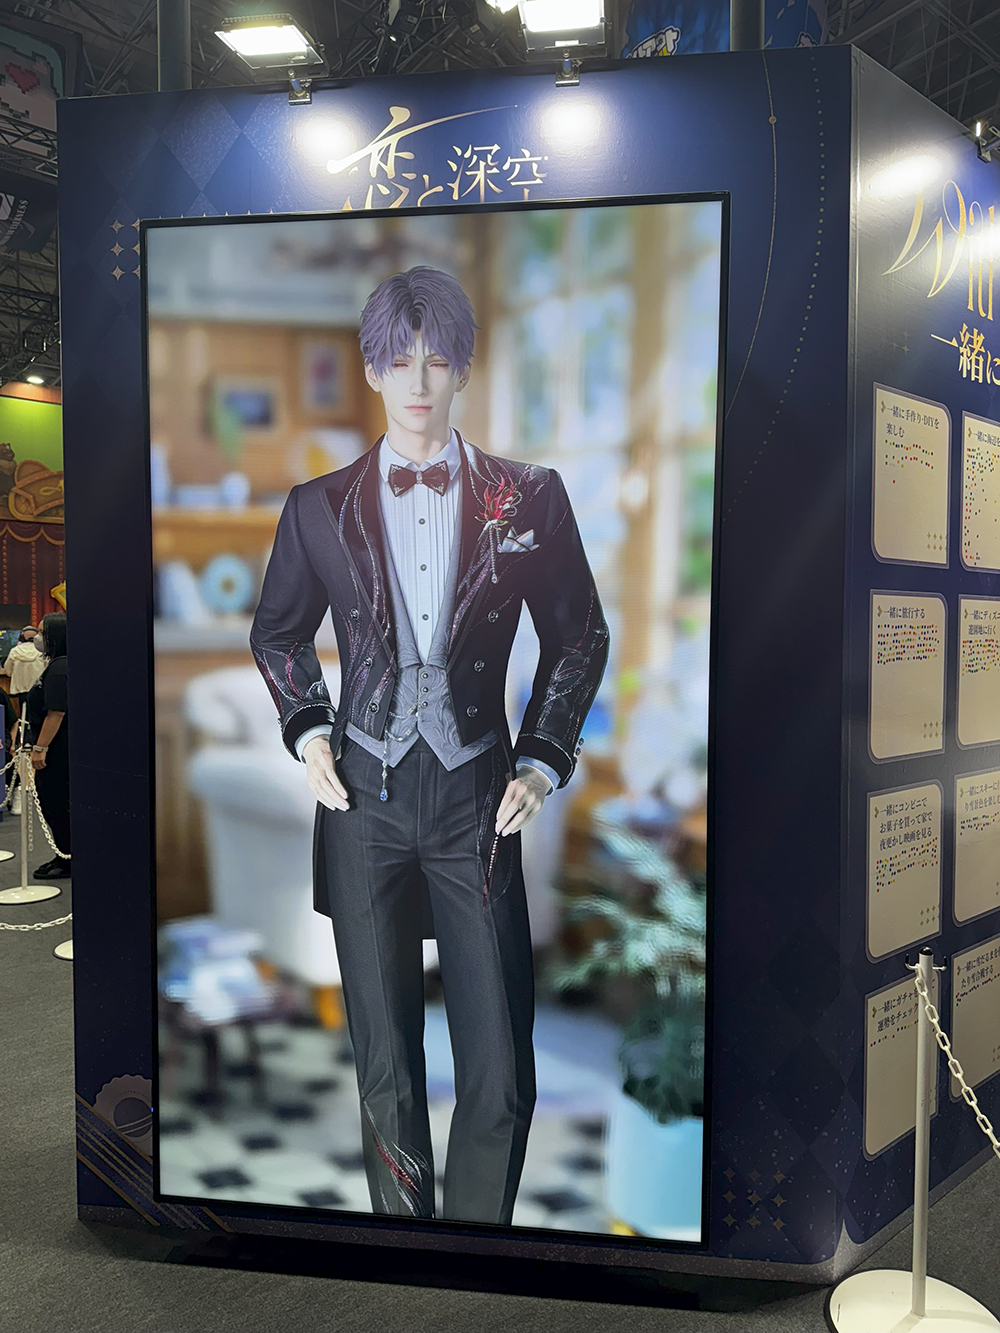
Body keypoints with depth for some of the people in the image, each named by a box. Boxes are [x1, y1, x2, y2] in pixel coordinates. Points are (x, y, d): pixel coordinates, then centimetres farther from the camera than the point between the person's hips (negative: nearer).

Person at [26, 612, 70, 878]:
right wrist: (39, 746, 23)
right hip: (55, 750, 10)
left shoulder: (59, 668, -19)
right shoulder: (55, 664, 15)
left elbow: (56, 712, -24)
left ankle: (69, 862, 8)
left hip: (59, 752, -10)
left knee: (57, 804, -2)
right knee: (48, 800, 16)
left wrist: (40, 748, -22)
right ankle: (63, 856, 25)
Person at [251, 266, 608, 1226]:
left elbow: (580, 637, 8)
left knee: (501, 1076, 2)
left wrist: (543, 761, 0)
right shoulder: (319, 507, 5)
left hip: (477, 799, -1)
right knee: (385, 1070, 12)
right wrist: (306, 732, 4)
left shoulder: (527, 498, 1)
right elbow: (277, 632, 18)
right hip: (364, 797, 1)